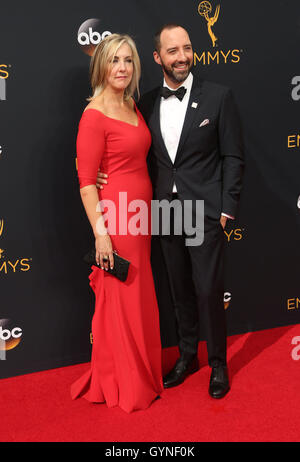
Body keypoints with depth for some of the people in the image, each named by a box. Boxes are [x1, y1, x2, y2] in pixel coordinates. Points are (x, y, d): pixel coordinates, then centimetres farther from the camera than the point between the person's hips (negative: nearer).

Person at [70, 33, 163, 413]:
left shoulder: (133, 108, 12)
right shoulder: (94, 115, -13)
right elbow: (86, 180, -15)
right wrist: (100, 233, -18)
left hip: (140, 215, 8)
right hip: (115, 217, -8)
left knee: (140, 297, 17)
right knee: (120, 300, 3)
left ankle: (142, 372, 34)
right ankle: (121, 385, 20)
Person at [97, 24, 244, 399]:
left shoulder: (218, 96, -4)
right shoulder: (147, 104, 6)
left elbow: (233, 157, -4)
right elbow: (145, 157, 11)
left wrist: (227, 209, -8)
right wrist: (108, 176, -6)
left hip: (205, 213, -4)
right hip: (166, 213, 4)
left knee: (208, 291, 0)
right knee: (180, 290, 15)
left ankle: (218, 364, 20)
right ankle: (187, 355, 33)